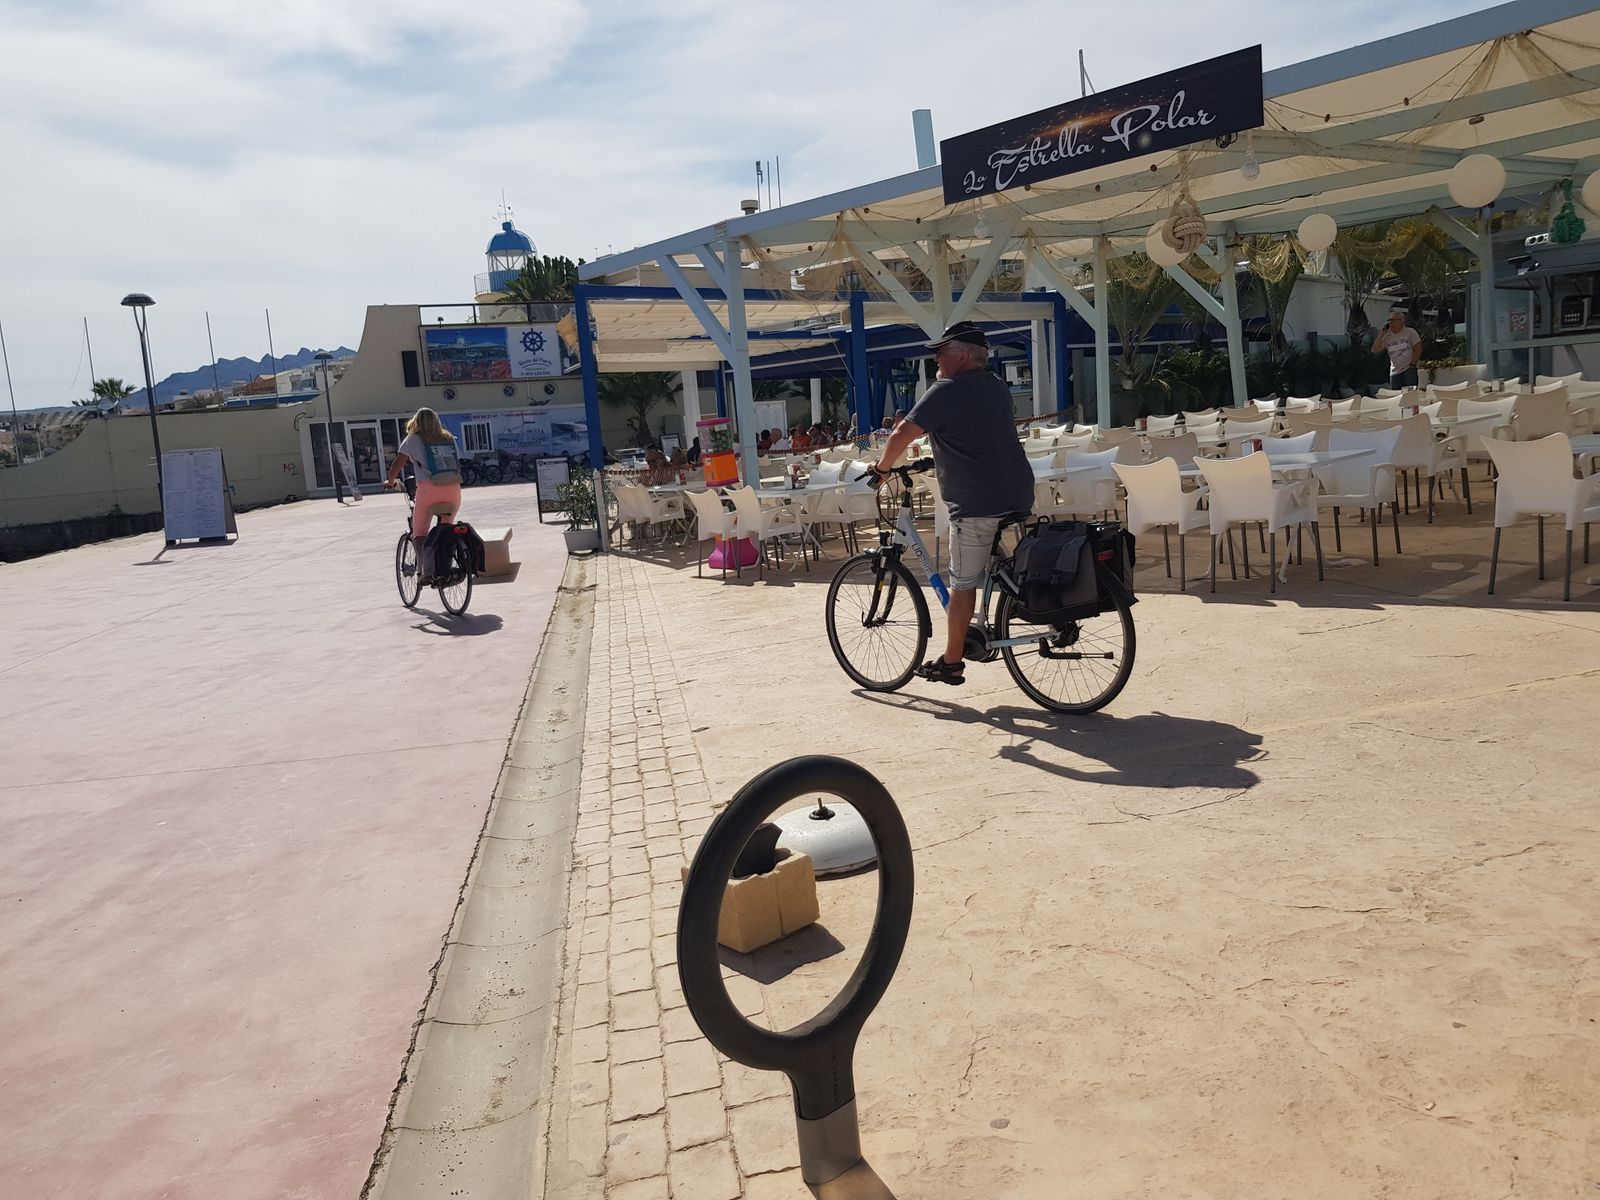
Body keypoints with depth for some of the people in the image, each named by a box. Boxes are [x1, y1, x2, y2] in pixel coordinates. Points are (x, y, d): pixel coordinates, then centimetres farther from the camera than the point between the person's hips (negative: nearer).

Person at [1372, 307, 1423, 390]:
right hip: (1394, 373, 4)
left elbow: (1418, 350, 1)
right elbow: (1374, 350, 4)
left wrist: (1412, 365, -9)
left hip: (1409, 371, -4)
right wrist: (1381, 334, 1)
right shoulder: (1387, 336, 11)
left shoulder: (1410, 332, 2)